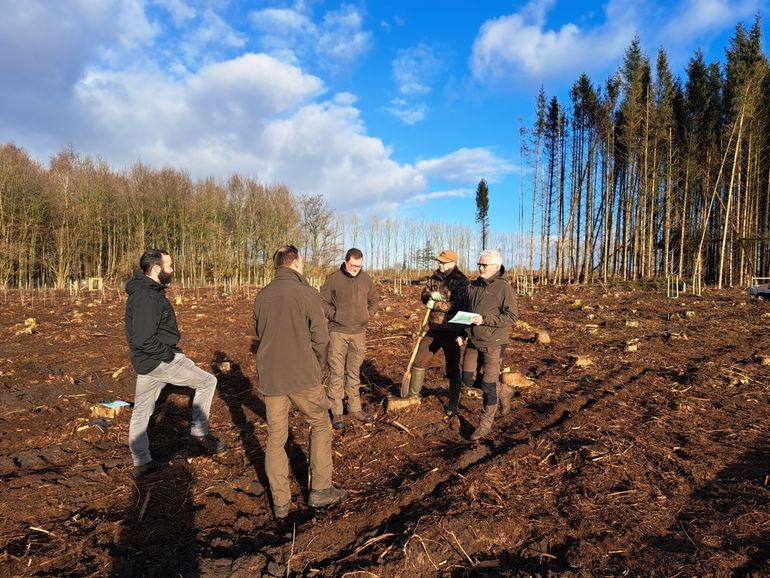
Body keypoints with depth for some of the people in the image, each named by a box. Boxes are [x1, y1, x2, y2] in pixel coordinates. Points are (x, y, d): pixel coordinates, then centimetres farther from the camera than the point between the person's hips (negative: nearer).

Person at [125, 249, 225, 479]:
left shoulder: (146, 291, 10)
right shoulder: (147, 297, -23)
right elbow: (142, 340, -29)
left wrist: (169, 348, 16)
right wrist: (169, 353, -17)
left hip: (146, 361, 10)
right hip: (159, 361, -10)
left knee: (142, 410, 15)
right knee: (207, 382, 4)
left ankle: (141, 463, 28)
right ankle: (199, 433, 14)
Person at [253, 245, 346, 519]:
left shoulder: (262, 296, 4)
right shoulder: (307, 294, -12)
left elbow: (259, 333, 13)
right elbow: (320, 338, -9)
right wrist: (318, 363, 9)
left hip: (270, 376, 5)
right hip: (303, 375, -4)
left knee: (275, 437, 12)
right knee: (320, 425, 16)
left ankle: (280, 502, 20)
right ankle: (320, 489, 20)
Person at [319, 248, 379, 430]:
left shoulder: (366, 279, 5)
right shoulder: (333, 279, -7)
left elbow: (374, 299, 18)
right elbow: (322, 301, 0)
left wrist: (368, 314, 6)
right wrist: (333, 315, -9)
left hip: (359, 332, 4)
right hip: (338, 332, -4)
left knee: (354, 372, 14)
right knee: (337, 372, -1)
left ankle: (355, 408, 25)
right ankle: (336, 412, 7)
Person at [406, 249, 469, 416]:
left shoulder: (461, 281, -12)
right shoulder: (434, 277, 9)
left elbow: (458, 305, -22)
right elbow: (424, 296, 7)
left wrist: (436, 304, -19)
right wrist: (431, 295, -15)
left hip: (451, 331, -6)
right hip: (433, 329, 7)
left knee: (452, 368, 3)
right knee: (418, 361, 13)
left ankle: (453, 405, 17)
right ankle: (412, 395, 30)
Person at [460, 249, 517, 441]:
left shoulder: (504, 288, -12)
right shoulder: (474, 285, 9)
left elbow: (512, 316, -17)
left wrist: (484, 320, -24)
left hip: (493, 343, -7)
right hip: (473, 341, 7)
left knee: (488, 384, 0)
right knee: (468, 379, 10)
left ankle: (486, 424, 17)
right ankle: (503, 391, 33)